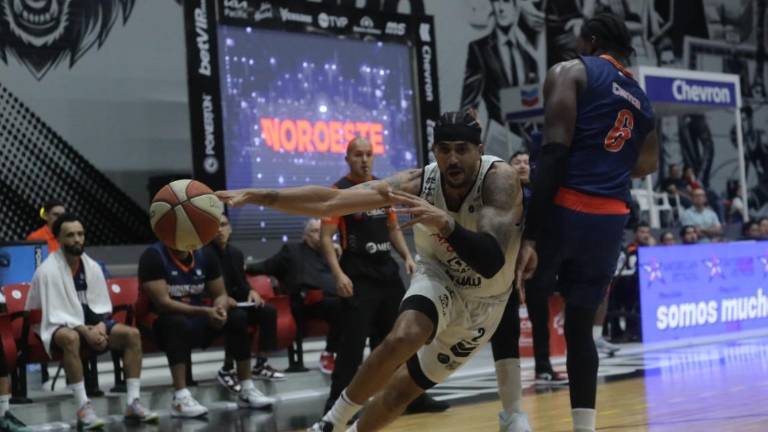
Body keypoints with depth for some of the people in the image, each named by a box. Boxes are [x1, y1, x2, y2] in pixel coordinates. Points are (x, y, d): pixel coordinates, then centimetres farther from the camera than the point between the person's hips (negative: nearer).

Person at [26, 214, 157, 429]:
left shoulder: (92, 266, 6)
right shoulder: (48, 270, -13)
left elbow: (102, 306, 9)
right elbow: (55, 314, -18)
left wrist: (101, 325, -13)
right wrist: (85, 331, -28)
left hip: (92, 323, 6)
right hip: (59, 326, -6)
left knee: (132, 334, -17)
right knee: (71, 338, -42)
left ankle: (133, 403, -19)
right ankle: (83, 408, -41)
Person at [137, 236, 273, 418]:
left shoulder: (205, 255, 2)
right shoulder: (153, 256, -16)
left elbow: (220, 294, 5)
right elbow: (162, 302, -24)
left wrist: (220, 309, -21)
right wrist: (205, 311, -31)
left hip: (196, 318, 6)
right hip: (161, 322, -6)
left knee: (238, 316, -13)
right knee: (180, 323, -37)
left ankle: (247, 390, -7)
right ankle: (180, 398, -42)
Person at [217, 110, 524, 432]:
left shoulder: (500, 179, -30)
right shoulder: (418, 182, -21)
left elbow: (491, 263, -42)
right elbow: (330, 202, -23)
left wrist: (445, 223, -57)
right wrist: (258, 196, -32)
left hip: (482, 304, -1)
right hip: (439, 279, 1)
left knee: (405, 387, 4)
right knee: (402, 338, -31)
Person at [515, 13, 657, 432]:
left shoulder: (570, 72, 2)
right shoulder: (641, 99, 23)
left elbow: (555, 150, -11)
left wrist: (530, 234, -17)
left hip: (565, 207, -5)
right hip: (611, 219, 6)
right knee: (580, 324, 14)